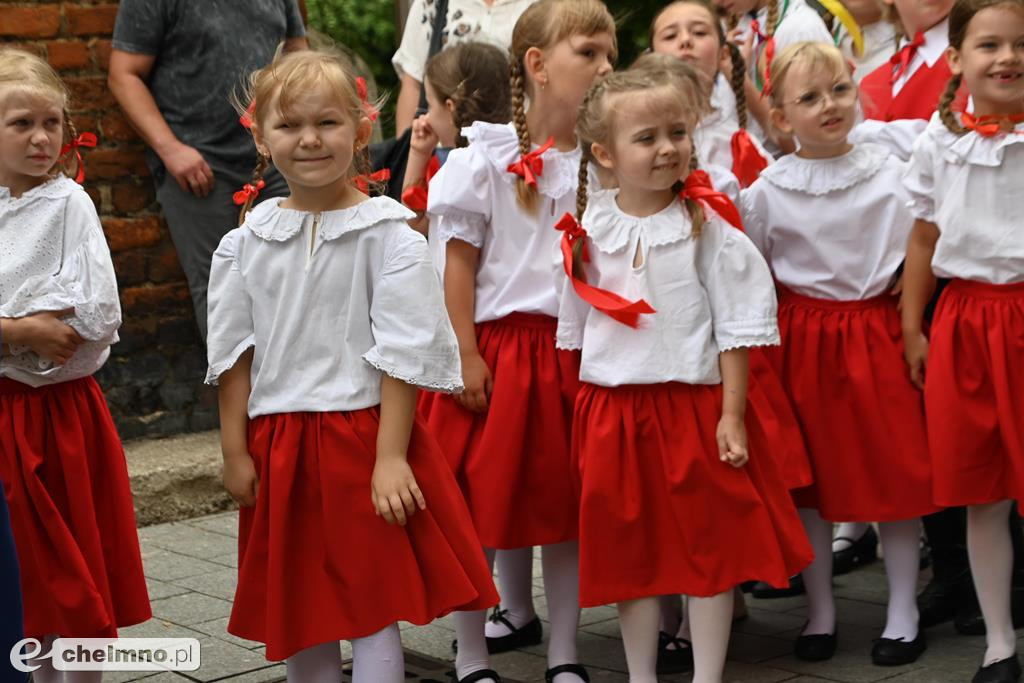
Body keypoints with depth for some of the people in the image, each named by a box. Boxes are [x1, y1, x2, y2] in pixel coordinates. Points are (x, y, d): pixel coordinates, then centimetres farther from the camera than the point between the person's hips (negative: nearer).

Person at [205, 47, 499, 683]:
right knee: (296, 608, 12)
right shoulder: (245, 244, 4)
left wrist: (390, 457, -15)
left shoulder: (390, 236, -8)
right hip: (279, 442, 4)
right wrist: (235, 452, 3)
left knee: (372, 608, 0)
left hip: (365, 431, -4)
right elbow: (235, 355, 7)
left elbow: (403, 355, -10)